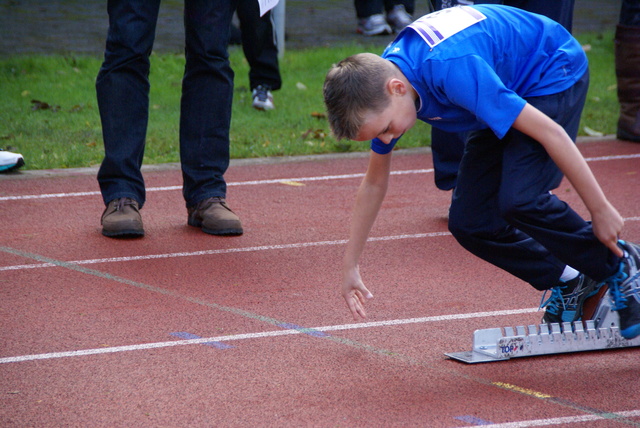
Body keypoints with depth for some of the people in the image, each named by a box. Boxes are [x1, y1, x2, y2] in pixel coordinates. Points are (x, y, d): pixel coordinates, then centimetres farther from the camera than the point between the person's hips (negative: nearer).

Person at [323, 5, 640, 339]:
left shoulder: (452, 70, -39)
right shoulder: (380, 83, -13)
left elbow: (549, 131, -34)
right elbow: (374, 183, 5)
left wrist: (600, 210, -27)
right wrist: (349, 266, 9)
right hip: (511, 90, 8)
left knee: (519, 201, -28)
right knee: (469, 223, -4)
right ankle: (571, 283, 14)